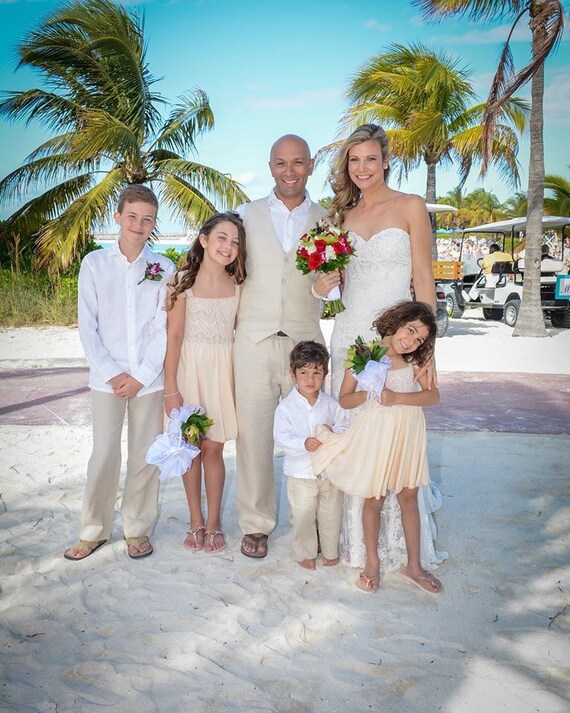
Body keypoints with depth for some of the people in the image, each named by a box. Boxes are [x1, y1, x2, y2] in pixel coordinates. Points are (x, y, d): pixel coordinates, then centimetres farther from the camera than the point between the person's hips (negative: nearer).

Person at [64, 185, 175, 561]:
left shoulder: (164, 268, 1)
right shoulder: (94, 263, 2)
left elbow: (164, 329, -1)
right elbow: (87, 326, 0)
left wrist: (141, 375, -7)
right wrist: (111, 373, -8)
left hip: (150, 379, 0)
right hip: (107, 378, 0)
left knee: (145, 455, 7)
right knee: (104, 455, 4)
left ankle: (138, 529, 24)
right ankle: (94, 530, 21)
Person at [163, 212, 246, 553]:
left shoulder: (238, 284, 4)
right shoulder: (183, 281, -5)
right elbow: (174, 336, -7)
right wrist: (171, 389, -9)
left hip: (222, 370, 1)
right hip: (188, 368, -1)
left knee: (213, 448, 5)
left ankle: (214, 521, 20)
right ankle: (196, 521, 22)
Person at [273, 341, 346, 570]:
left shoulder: (330, 404, -1)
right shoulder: (286, 406, -9)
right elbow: (281, 437, -15)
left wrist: (333, 433, -18)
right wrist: (304, 444, -30)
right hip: (301, 471, -2)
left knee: (330, 514, 15)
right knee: (303, 516, 7)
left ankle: (330, 551, 35)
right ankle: (305, 553, 28)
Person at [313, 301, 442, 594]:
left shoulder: (414, 361, 1)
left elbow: (433, 395, -10)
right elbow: (344, 399, -6)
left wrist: (397, 398, -22)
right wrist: (368, 393, -25)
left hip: (406, 435, 3)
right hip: (374, 435, -3)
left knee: (409, 498, 13)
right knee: (374, 500, 8)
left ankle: (414, 565, 28)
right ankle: (372, 562, 29)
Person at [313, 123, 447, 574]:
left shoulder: (411, 207, -1)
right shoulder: (342, 215, 13)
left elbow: (424, 280, -5)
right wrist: (323, 285, -4)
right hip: (349, 335, 5)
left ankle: (401, 542, 19)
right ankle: (357, 540, 24)